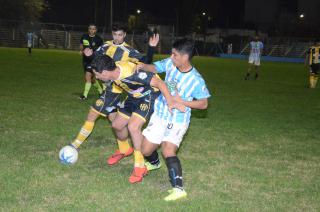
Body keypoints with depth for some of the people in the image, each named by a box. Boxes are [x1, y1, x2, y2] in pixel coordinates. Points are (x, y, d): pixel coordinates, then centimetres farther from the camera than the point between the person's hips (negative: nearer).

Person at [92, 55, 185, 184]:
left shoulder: (131, 74, -38)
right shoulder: (114, 70, -14)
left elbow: (159, 83, -35)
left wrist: (170, 102, -39)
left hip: (150, 97, -8)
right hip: (134, 97, 9)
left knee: (133, 126, -24)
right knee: (117, 125, 12)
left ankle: (140, 167, -10)